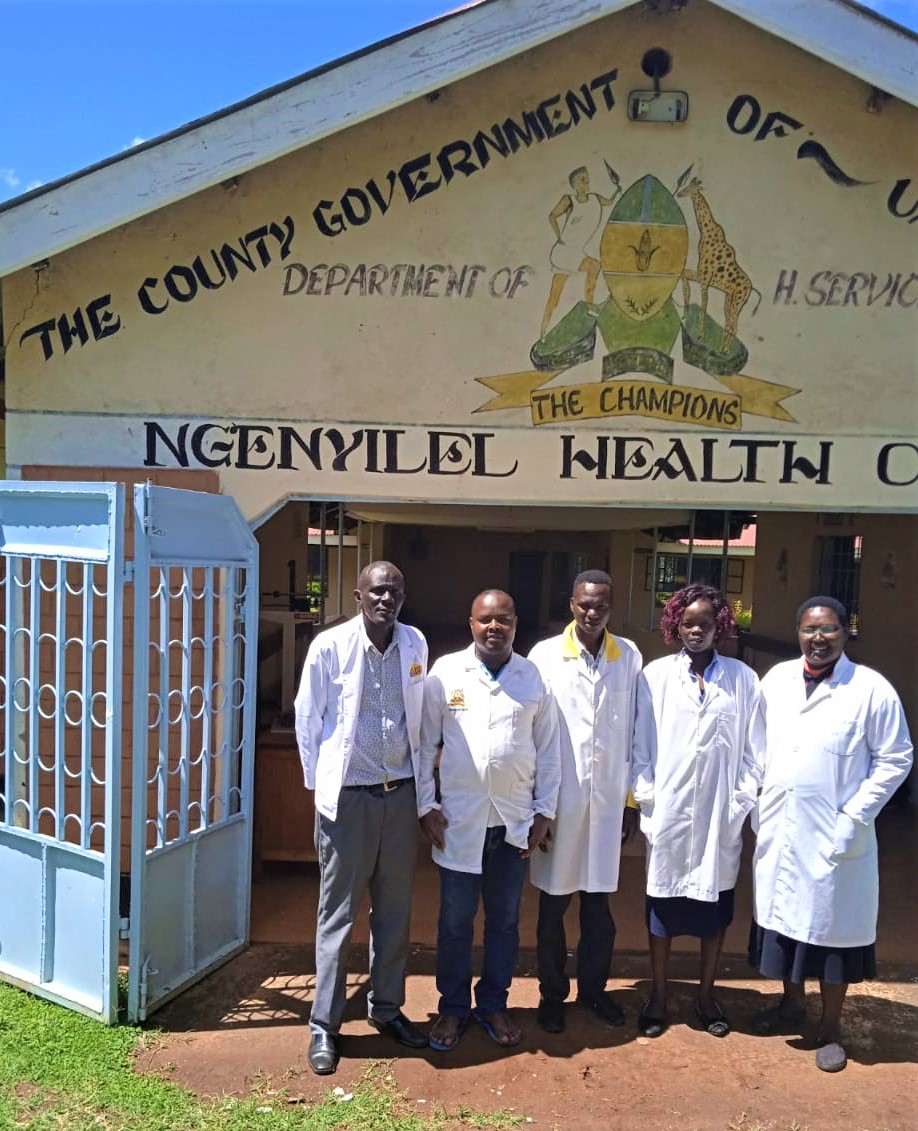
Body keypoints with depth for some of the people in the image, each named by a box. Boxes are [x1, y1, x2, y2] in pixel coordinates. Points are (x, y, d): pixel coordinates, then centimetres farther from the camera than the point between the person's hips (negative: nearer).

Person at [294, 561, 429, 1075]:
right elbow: (308, 719, -3)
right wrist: (320, 785, 1)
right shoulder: (330, 646, -11)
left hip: (401, 794, 4)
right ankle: (325, 1025, 21)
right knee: (339, 913, 7)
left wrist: (418, 777, 11)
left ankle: (387, 1008, 33)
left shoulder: (416, 644, 0)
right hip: (348, 796, -4)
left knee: (395, 911, 15)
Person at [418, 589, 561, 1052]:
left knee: (504, 919, 14)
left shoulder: (534, 677, 0)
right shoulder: (445, 672, -4)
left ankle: (493, 1004, 32)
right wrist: (426, 806, -4)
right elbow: (425, 744, -1)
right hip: (459, 819, -1)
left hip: (516, 819, 2)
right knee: (455, 920, 10)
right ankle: (453, 1006, 28)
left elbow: (548, 750, 4)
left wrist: (544, 811, 2)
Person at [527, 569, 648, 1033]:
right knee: (553, 904, 11)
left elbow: (634, 733, 4)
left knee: (599, 902, 14)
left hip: (608, 800, 2)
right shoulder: (545, 656, -7)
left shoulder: (629, 658, 0)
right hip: (559, 799, -2)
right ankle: (552, 993, 29)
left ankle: (593, 987, 33)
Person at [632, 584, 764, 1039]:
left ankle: (706, 993, 32)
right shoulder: (657, 675, -2)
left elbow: (753, 750, 3)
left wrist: (742, 803, -2)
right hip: (669, 812, -1)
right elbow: (640, 744, -1)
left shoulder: (742, 679, 1)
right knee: (662, 904, 10)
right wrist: (646, 797, -6)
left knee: (715, 905, 13)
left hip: (720, 815, 1)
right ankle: (657, 995, 27)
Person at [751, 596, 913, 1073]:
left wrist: (855, 817, -11)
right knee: (783, 920, 17)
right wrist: (755, 804, 4)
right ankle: (792, 1003, 40)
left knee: (832, 929, 9)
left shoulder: (872, 689, -10)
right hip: (777, 831, 4)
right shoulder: (776, 679, 2)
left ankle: (830, 1028, 28)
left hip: (835, 837, -4)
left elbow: (895, 759, -7)